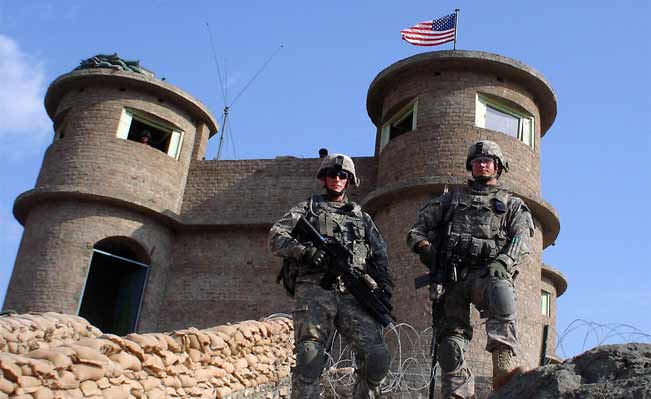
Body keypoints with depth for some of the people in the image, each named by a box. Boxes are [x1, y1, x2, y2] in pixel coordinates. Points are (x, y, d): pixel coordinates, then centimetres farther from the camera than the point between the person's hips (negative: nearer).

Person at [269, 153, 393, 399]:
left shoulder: (362, 217, 28)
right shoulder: (307, 209, 20)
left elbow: (380, 257, 24)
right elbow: (275, 238, 7)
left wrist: (385, 290, 5)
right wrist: (305, 250, -13)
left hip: (353, 294, 2)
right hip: (315, 289, -2)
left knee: (377, 358, -14)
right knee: (309, 361, -15)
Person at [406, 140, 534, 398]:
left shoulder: (512, 205, 22)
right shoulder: (452, 199, 27)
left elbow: (520, 238, 4)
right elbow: (418, 228, 24)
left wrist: (502, 261, -17)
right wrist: (423, 245, -1)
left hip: (488, 272, -3)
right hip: (453, 274, 3)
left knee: (501, 292, -37)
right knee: (451, 337, -8)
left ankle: (504, 365, -48)